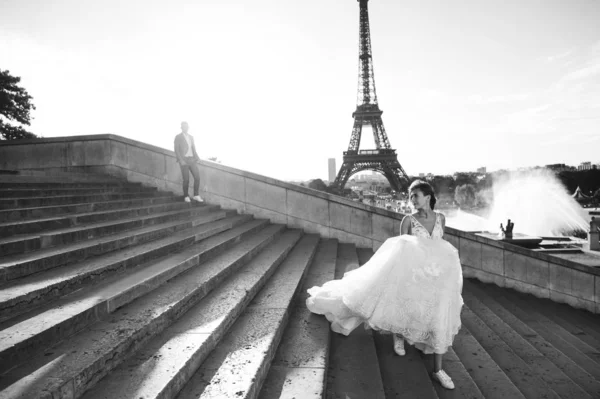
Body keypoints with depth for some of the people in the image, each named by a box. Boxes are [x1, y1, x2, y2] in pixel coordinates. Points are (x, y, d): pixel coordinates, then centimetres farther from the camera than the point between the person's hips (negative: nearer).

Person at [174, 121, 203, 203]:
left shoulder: (191, 137, 18)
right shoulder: (178, 137, 1)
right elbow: (176, 150, -6)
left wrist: (197, 158, 5)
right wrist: (181, 160, -16)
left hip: (192, 160, 5)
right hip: (184, 160, -5)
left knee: (197, 177, -6)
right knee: (186, 180, -6)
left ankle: (196, 196, 3)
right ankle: (186, 197, 10)